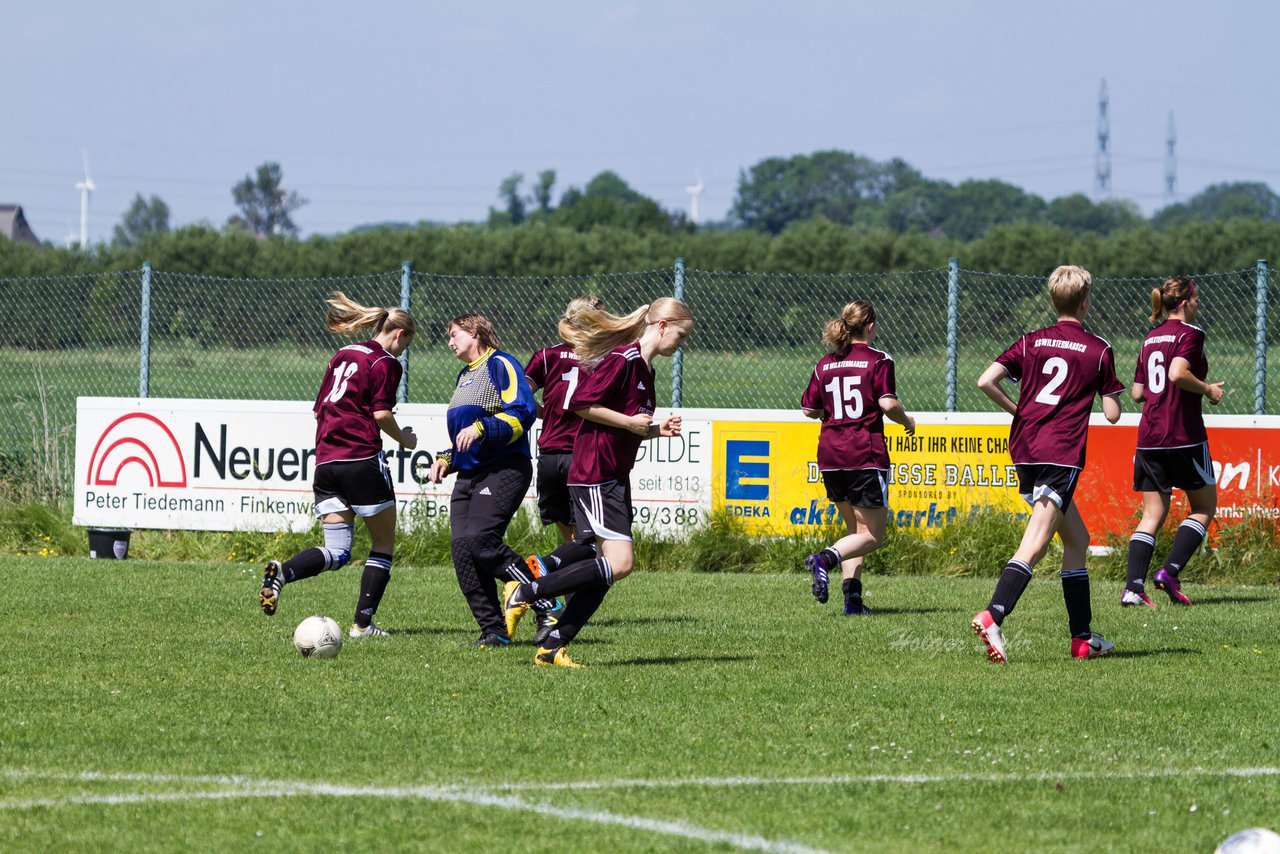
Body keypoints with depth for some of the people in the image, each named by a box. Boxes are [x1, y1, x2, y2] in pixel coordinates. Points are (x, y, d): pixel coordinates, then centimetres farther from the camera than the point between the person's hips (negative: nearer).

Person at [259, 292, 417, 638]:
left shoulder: (342, 356, 18)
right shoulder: (386, 363, -4)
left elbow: (318, 409, 19)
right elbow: (381, 414, -12)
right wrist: (403, 439, 6)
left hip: (326, 461, 7)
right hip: (362, 460, -7)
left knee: (336, 552, 4)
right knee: (383, 544, 9)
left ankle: (282, 572, -23)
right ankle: (363, 623, 3)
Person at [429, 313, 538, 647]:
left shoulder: (500, 365, -4)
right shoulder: (464, 376, 23)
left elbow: (522, 414, -16)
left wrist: (481, 428, -25)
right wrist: (446, 459, 17)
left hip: (503, 472, -9)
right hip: (468, 475, 9)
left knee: (479, 540, -24)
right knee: (461, 547, -5)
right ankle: (494, 632, -1)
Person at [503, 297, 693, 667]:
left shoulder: (644, 369, 17)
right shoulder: (622, 359, -14)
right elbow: (581, 404, -19)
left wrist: (656, 430, 9)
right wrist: (630, 422, -15)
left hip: (614, 477, 10)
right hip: (595, 475, -10)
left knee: (615, 565, 5)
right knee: (620, 562, -18)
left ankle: (552, 647, 7)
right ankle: (524, 592, -11)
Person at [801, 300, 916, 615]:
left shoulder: (825, 364, 9)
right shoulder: (878, 360, -5)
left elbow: (809, 409, 11)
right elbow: (888, 404, -14)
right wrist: (907, 421, 5)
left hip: (830, 456, 6)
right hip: (865, 455, -6)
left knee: (855, 530, 17)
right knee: (872, 535, 0)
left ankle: (853, 597, 3)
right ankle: (825, 559, -26)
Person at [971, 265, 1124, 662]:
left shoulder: (1031, 342, 11)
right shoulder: (1099, 350, 3)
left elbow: (986, 382, -1)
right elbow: (1112, 414, 2)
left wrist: (1016, 410, 15)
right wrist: (1109, 394, 24)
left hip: (1024, 451, 6)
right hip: (1062, 456, -6)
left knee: (1077, 539, 19)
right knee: (1034, 544, -16)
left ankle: (1082, 636, 21)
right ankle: (992, 616, -37)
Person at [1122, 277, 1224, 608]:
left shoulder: (1150, 338, 15)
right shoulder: (1190, 333, -7)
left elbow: (1138, 392, 15)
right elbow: (1178, 372, -23)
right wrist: (1208, 389, -9)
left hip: (1149, 438, 7)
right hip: (1184, 436, -6)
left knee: (1153, 513, 6)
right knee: (1204, 507, 9)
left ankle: (1133, 586, -7)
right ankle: (1170, 572, -5)